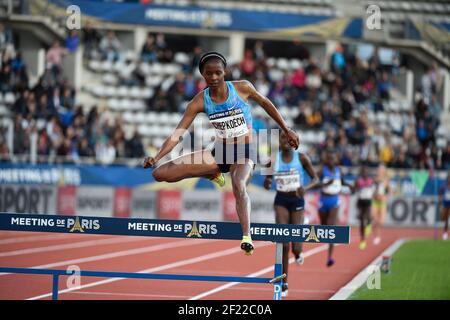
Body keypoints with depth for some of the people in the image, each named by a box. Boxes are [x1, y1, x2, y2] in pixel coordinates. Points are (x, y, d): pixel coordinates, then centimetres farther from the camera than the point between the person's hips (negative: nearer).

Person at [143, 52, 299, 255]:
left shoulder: (242, 88, -10)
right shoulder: (200, 101, -7)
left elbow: (265, 103, 9)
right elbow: (177, 135, -10)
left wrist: (287, 130, 14)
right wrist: (156, 158, -25)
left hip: (244, 152, -3)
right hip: (219, 152, 3)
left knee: (239, 186, -39)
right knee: (160, 173, -8)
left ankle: (246, 236, -41)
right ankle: (212, 173, 14)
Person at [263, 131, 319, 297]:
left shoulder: (301, 158, -3)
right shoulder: (273, 160, 1)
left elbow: (315, 179, 0)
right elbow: (266, 184, 10)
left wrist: (306, 188, -20)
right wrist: (267, 183, -14)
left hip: (297, 202, -1)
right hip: (281, 202, 1)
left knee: (295, 247, -5)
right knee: (283, 244, -13)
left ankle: (298, 251, 36)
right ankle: (284, 283, -4)